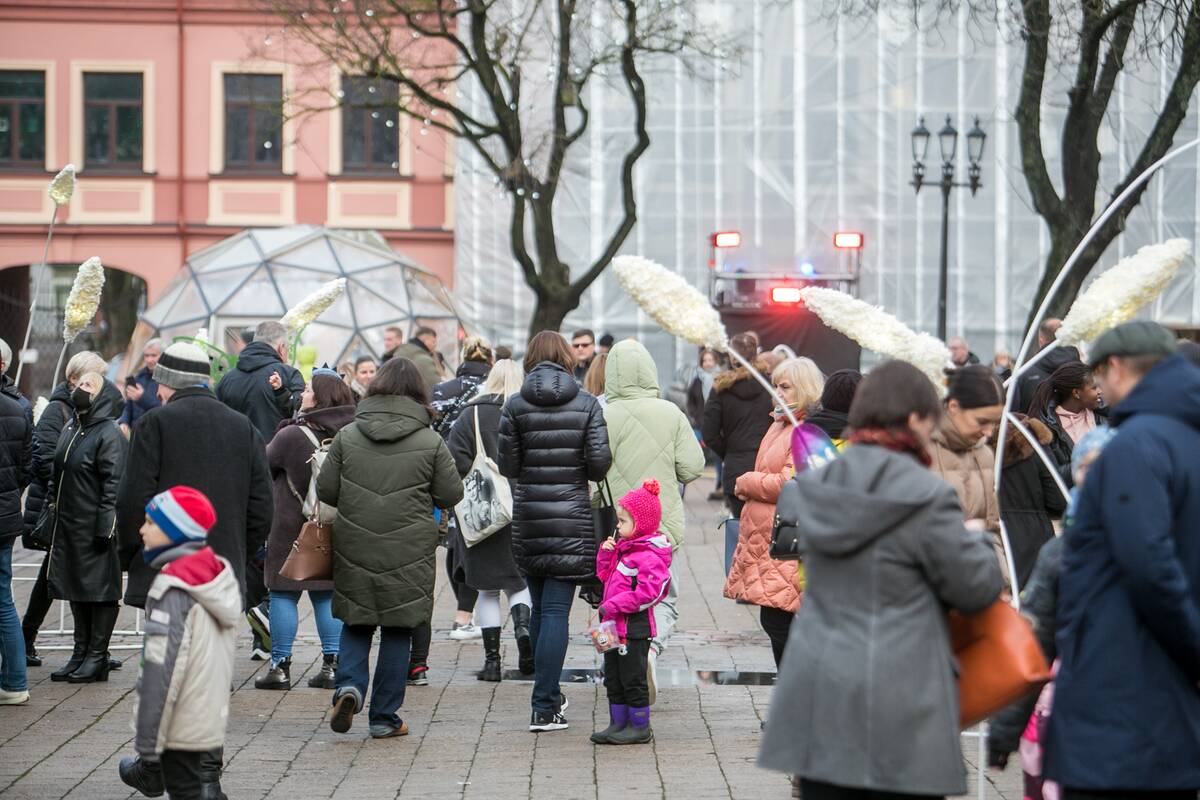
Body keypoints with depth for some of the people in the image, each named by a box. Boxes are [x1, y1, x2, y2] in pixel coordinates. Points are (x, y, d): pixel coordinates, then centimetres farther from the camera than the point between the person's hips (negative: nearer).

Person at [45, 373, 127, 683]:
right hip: (67, 525, 8)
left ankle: (97, 657, 4)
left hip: (94, 526, -8)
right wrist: (53, 508, 15)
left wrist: (106, 524, -20)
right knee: (75, 589, 12)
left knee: (99, 588, -1)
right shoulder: (70, 429, 15)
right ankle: (81, 653, 20)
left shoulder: (109, 434, -10)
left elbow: (114, 484, -16)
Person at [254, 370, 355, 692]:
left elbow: (263, 465, -2)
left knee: (283, 595, 2)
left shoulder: (292, 436, -16)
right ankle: (331, 664, 9)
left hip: (292, 527, -5)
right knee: (327, 596, 11)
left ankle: (280, 666, 2)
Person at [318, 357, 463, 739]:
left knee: (356, 623, 16)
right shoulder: (431, 442, -6)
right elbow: (451, 495, -2)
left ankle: (349, 685, -8)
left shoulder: (347, 436, -2)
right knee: (397, 630, 8)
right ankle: (385, 717, 11)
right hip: (409, 550, -1)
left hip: (354, 547, 1)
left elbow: (325, 490, 1)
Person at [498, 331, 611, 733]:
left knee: (540, 607, 16)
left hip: (527, 519, 2)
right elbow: (600, 461, -9)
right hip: (571, 519, -2)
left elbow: (507, 464, -4)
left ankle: (549, 696, 25)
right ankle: (544, 708, -8)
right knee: (556, 610, -2)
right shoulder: (586, 403, -3)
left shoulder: (516, 405, -2)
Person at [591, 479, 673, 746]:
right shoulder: (623, 549, 13)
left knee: (633, 679, -1)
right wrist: (605, 554, 5)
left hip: (634, 628, -10)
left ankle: (640, 727, 8)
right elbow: (606, 576, 23)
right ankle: (618, 724, 22)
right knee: (613, 680, 14)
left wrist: (614, 605, -24)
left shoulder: (648, 556, -18)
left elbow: (648, 592, -25)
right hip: (614, 626, 10)